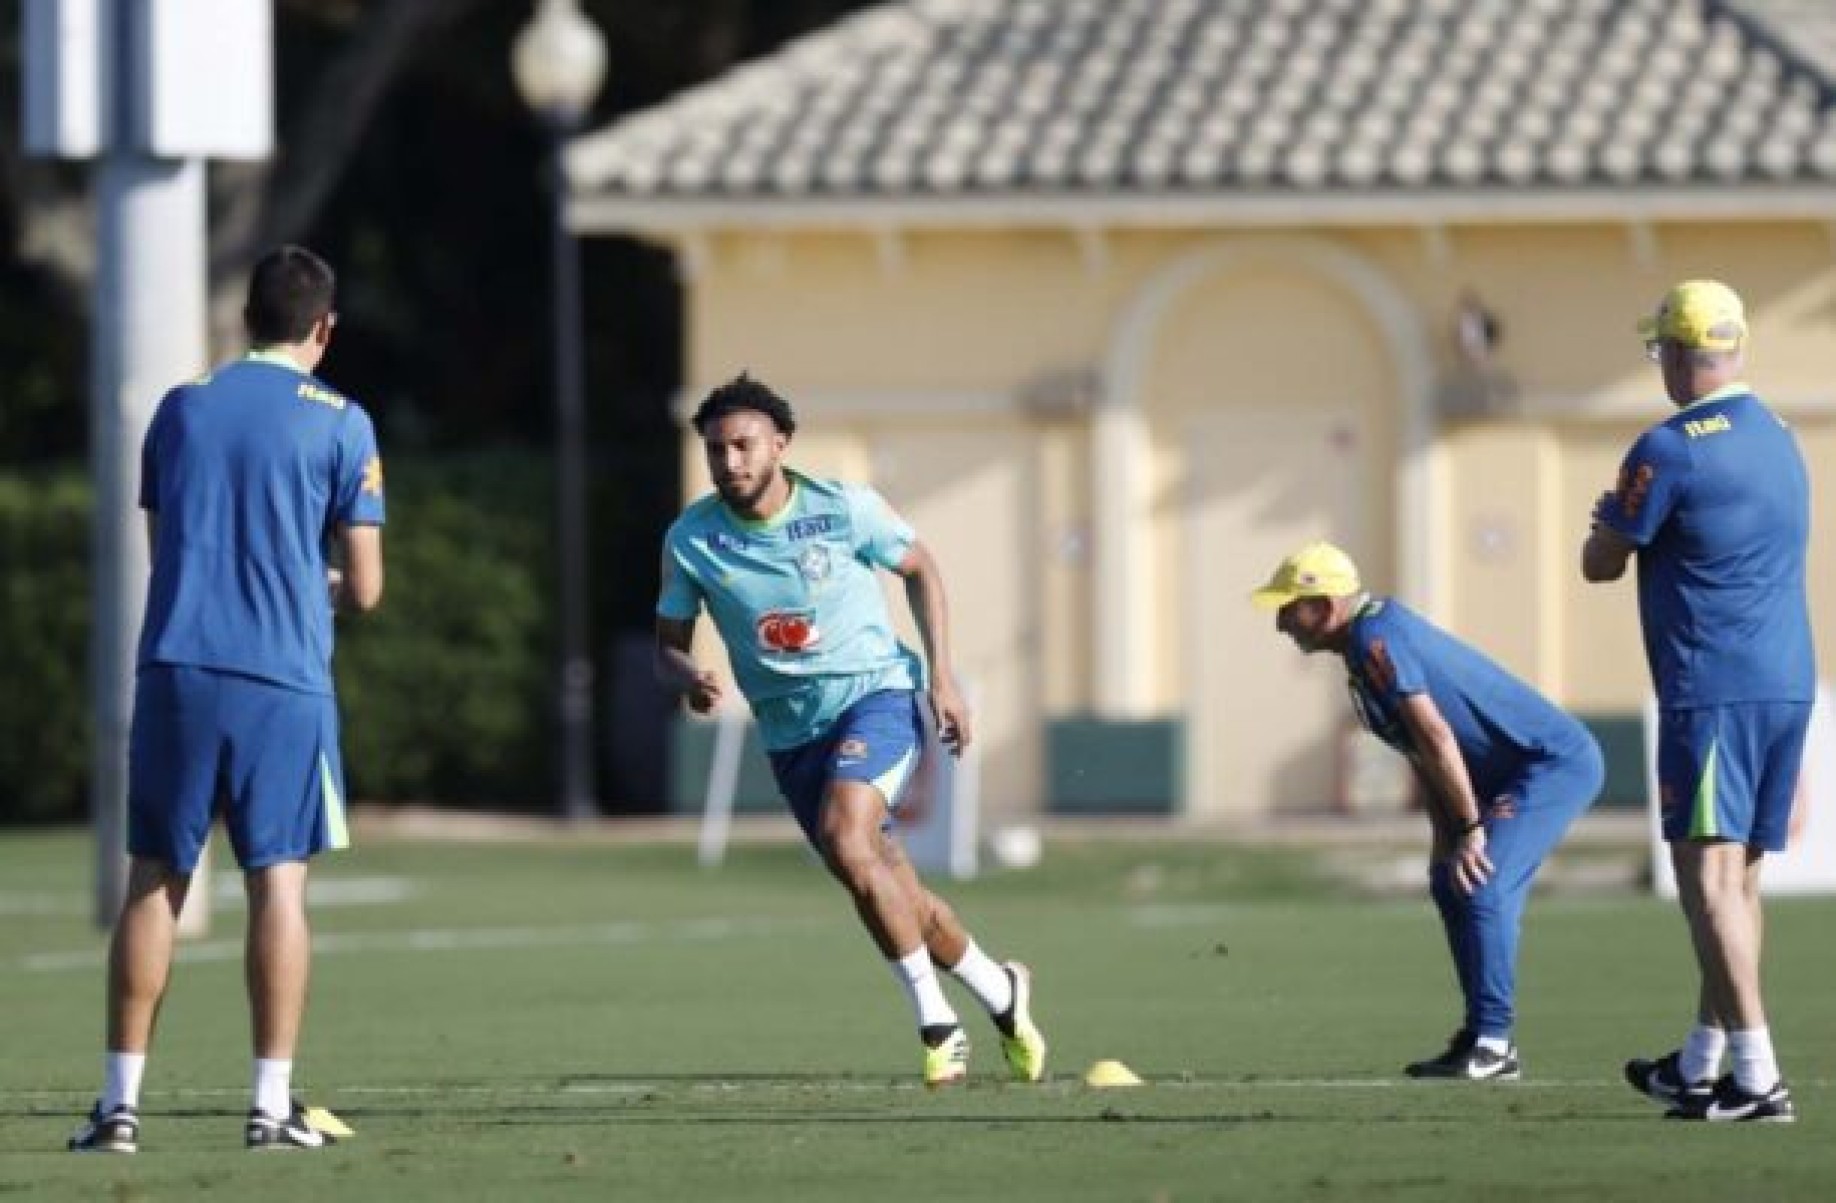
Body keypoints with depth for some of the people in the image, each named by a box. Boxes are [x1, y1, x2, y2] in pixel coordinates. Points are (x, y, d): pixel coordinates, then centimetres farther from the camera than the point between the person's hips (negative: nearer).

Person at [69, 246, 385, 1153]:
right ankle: (273, 1104, -4)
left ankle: (121, 1102, 3)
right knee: (277, 880, 0)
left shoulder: (181, 408, 10)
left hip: (174, 670, 2)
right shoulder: (340, 424, 1)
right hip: (283, 679, -2)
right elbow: (364, 588, 0)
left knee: (153, 882, 6)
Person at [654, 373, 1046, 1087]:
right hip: (791, 731, 4)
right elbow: (668, 645, 4)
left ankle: (936, 1021, -18)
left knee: (844, 842, -29)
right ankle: (1000, 993, 32)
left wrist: (941, 675, -1)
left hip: (878, 692, -4)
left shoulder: (844, 508, -11)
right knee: (892, 895, 6)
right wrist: (689, 681, -20)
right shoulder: (690, 540, -7)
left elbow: (920, 568, 6)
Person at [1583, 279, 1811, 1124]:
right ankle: (1701, 1064, 25)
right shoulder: (1777, 438, 14)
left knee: (1709, 878, -8)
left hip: (1711, 690, -8)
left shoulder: (1669, 450, -11)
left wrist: (1609, 523, 18)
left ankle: (1758, 1078, -16)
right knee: (1738, 877, 15)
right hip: (1788, 682, 8)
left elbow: (1600, 564, -3)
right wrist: (1633, 525, 20)